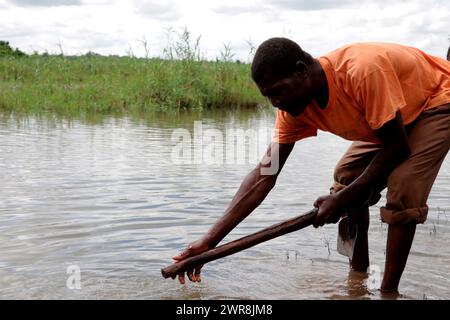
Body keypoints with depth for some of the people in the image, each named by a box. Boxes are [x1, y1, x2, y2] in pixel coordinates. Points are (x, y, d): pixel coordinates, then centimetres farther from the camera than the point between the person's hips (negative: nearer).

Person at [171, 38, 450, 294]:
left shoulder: (362, 72, -39)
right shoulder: (294, 105, -16)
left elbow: (397, 147, -28)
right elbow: (265, 175, -17)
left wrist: (343, 198, -24)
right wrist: (210, 240, -21)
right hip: (393, 116, 7)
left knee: (402, 189, -23)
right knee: (345, 178, 3)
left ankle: (389, 289, -9)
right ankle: (358, 273, 16)